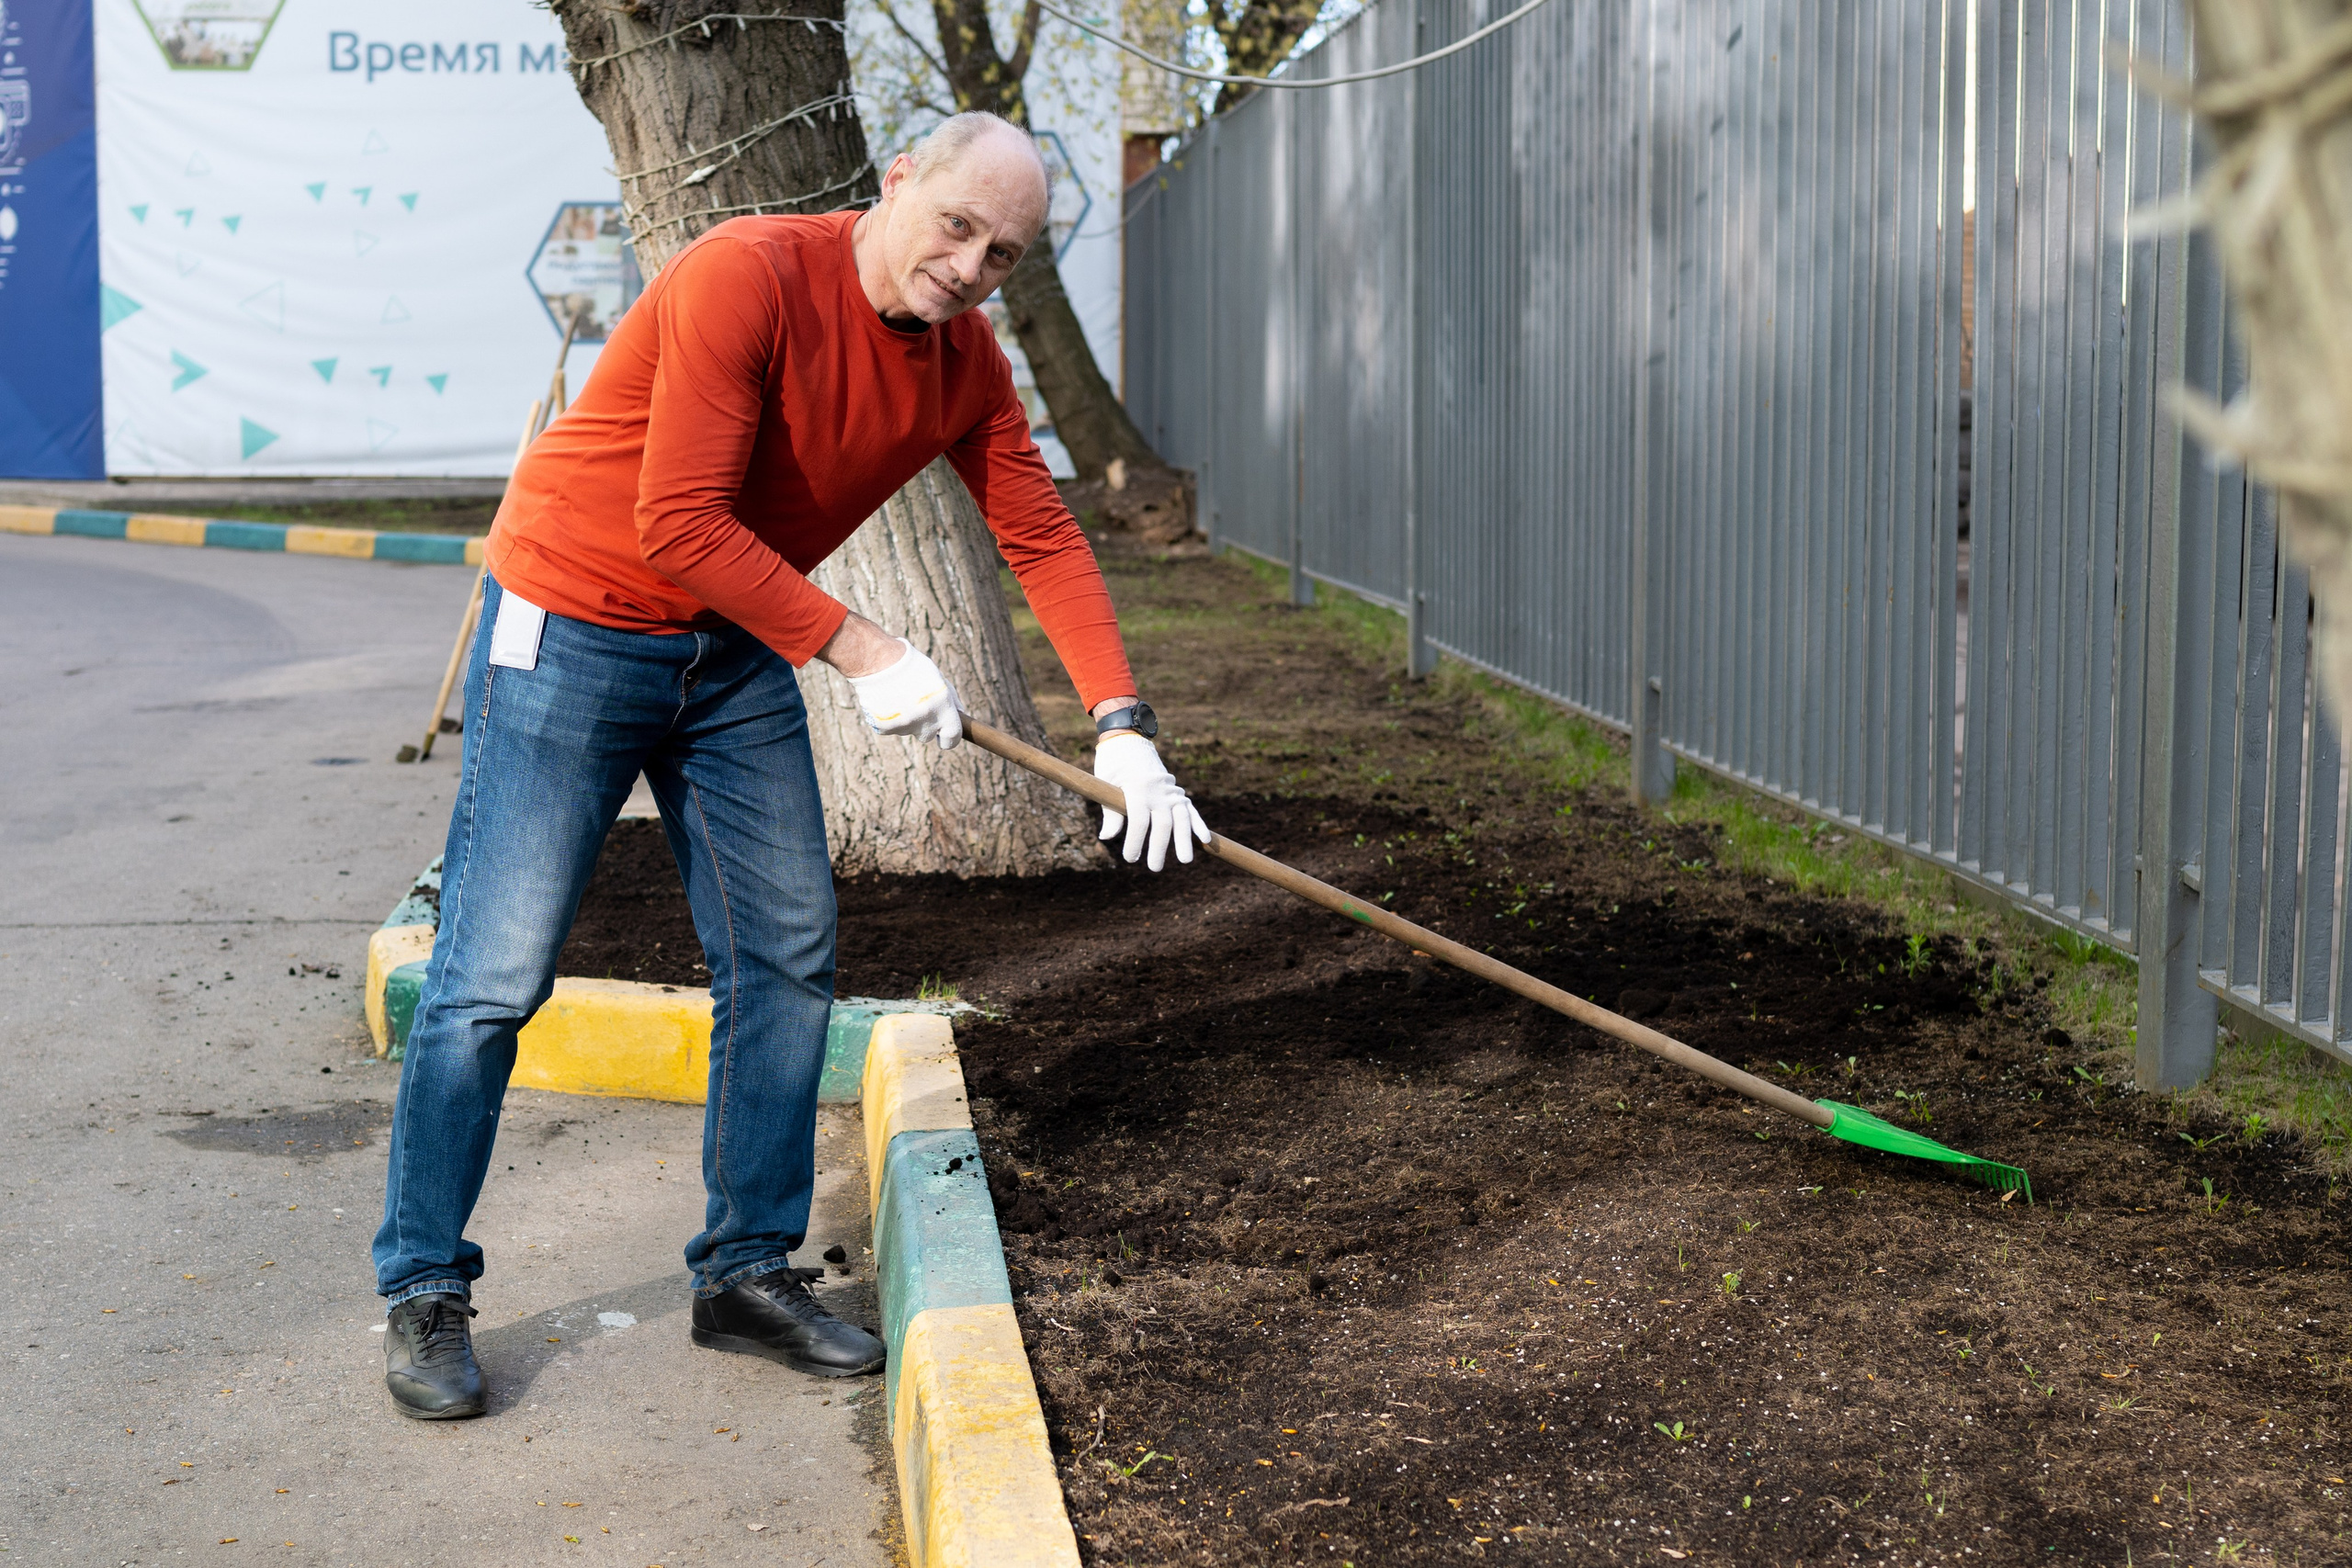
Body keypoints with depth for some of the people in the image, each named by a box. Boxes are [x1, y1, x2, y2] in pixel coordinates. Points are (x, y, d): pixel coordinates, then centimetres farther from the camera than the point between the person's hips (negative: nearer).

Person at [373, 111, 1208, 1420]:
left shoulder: (966, 364, -2)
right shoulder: (747, 278, -25)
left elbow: (1045, 538, -3)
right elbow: (683, 527, -28)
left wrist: (1124, 727, -15)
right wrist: (864, 653, -27)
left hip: (741, 654, 7)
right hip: (573, 628, -7)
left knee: (787, 959, 6)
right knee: (496, 975, -5)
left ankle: (748, 1273, 19)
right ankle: (425, 1294, 8)